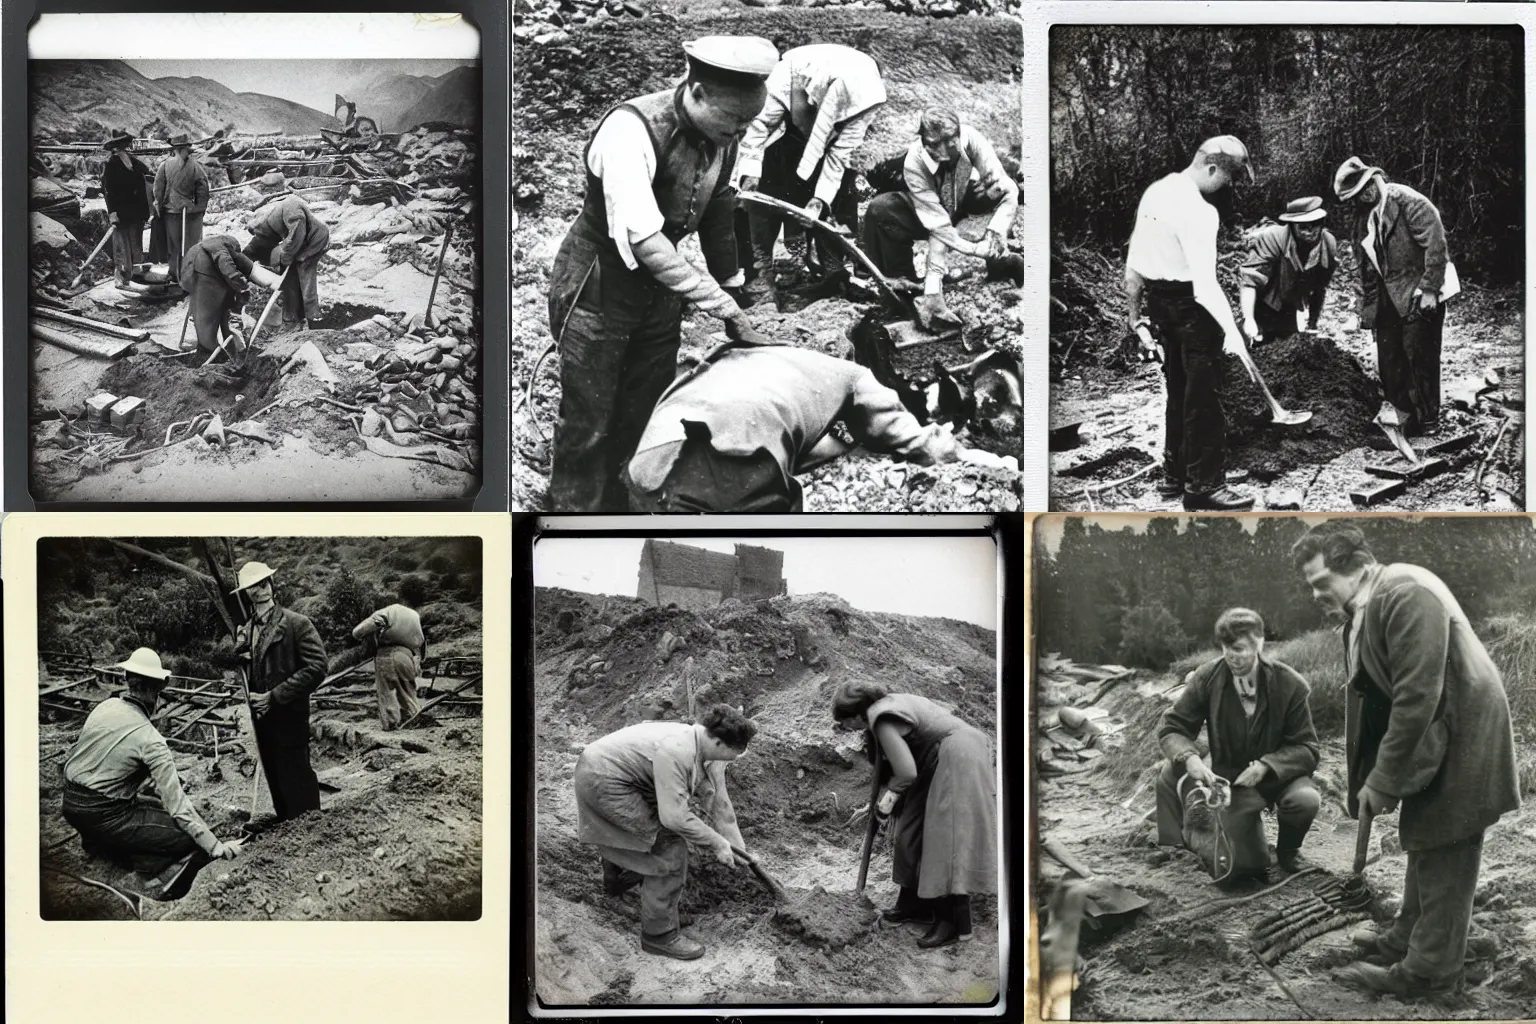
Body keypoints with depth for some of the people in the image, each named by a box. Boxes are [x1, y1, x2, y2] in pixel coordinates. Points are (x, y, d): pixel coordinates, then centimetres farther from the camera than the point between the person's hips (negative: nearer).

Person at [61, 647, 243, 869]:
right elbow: (176, 802, -19)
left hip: (70, 807, 7)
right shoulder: (150, 739, -17)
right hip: (104, 817, -7)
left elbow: (69, 758, 13)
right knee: (191, 836, -8)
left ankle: (97, 842, 14)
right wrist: (215, 847, -17)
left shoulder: (104, 707, 1)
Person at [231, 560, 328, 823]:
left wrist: (275, 696, -19)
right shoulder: (247, 629, 11)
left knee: (296, 783, -5)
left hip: (289, 716, -7)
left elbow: (316, 668, -17)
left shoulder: (297, 624, -10)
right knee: (277, 783, 14)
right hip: (262, 717, 7)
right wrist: (240, 657, -3)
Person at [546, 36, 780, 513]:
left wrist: (734, 287, 6)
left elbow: (719, 215, 7)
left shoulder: (721, 134, -8)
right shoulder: (631, 129, -30)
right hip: (597, 286, -7)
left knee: (645, 419, 13)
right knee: (588, 426, 1)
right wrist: (721, 304, -32)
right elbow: (642, 240, -33)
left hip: (660, 284, 7)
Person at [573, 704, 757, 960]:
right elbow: (674, 816, -32)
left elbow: (718, 802, 9)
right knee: (669, 845, -11)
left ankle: (618, 880, 60)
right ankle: (659, 935, -2)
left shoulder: (710, 757, -2)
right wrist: (717, 843, -20)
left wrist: (737, 847, 11)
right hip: (603, 782, -10)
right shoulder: (676, 752, -32)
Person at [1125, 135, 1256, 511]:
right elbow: (1205, 283, -27)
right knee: (1204, 396, -2)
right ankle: (1204, 486, 1)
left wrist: (1134, 311, 20)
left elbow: (1134, 263, 12)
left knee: (1179, 390, 19)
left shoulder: (1155, 192, 6)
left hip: (1158, 299, 9)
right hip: (1190, 306, -9)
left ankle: (1174, 474, 28)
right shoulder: (1198, 212, -21)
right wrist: (1231, 330, -28)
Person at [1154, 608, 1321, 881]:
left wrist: (1265, 766, -27)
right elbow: (1172, 728, -7)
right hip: (1231, 778, 1)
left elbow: (1306, 748, -10)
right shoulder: (1207, 677, -10)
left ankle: (1287, 849, 0)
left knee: (1305, 800, -33)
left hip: (1279, 773, -1)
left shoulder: (1290, 684, -13)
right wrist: (1189, 758, -29)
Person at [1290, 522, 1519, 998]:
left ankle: (1428, 969, 9)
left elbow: (1416, 698, -28)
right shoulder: (1361, 611, 3)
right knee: (1422, 844, 20)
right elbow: (1371, 698, 8)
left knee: (1443, 855, 0)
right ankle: (1407, 939, 34)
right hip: (1426, 740, 9)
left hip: (1459, 736, -9)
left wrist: (1383, 780, -21)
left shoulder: (1406, 595, -26)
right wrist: (1366, 776, 4)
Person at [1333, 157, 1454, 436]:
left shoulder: (1407, 202, -13)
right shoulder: (1366, 217, 11)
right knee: (1389, 362, 7)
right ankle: (1403, 413, 18)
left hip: (1421, 295, -8)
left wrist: (1429, 289, -22)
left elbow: (1435, 241, -20)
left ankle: (1428, 421, 7)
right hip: (1389, 298, 8)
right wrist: (1366, 313, 14)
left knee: (1418, 356, -5)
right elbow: (1368, 271, 17)